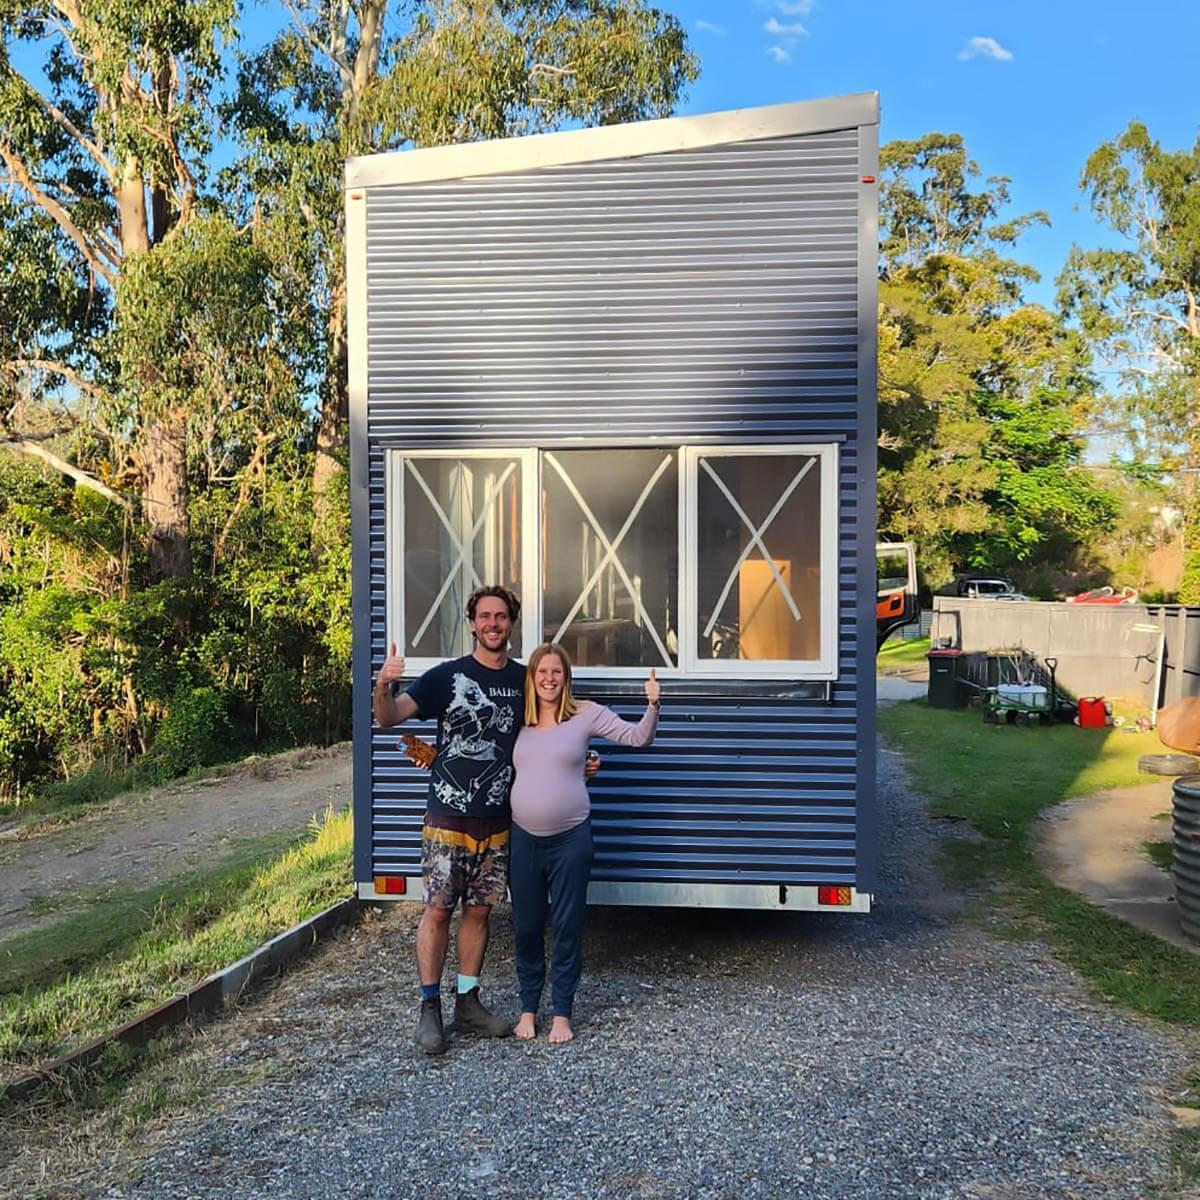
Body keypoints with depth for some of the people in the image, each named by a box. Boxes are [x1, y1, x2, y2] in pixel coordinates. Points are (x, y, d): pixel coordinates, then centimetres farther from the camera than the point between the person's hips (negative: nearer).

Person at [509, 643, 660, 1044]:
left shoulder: (585, 714, -3)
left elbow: (638, 737, -7)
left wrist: (653, 705, -26)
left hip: (570, 838, -2)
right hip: (523, 837, 2)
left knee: (567, 927, 7)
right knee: (526, 927, 12)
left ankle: (561, 1013, 21)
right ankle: (528, 1008, 29)